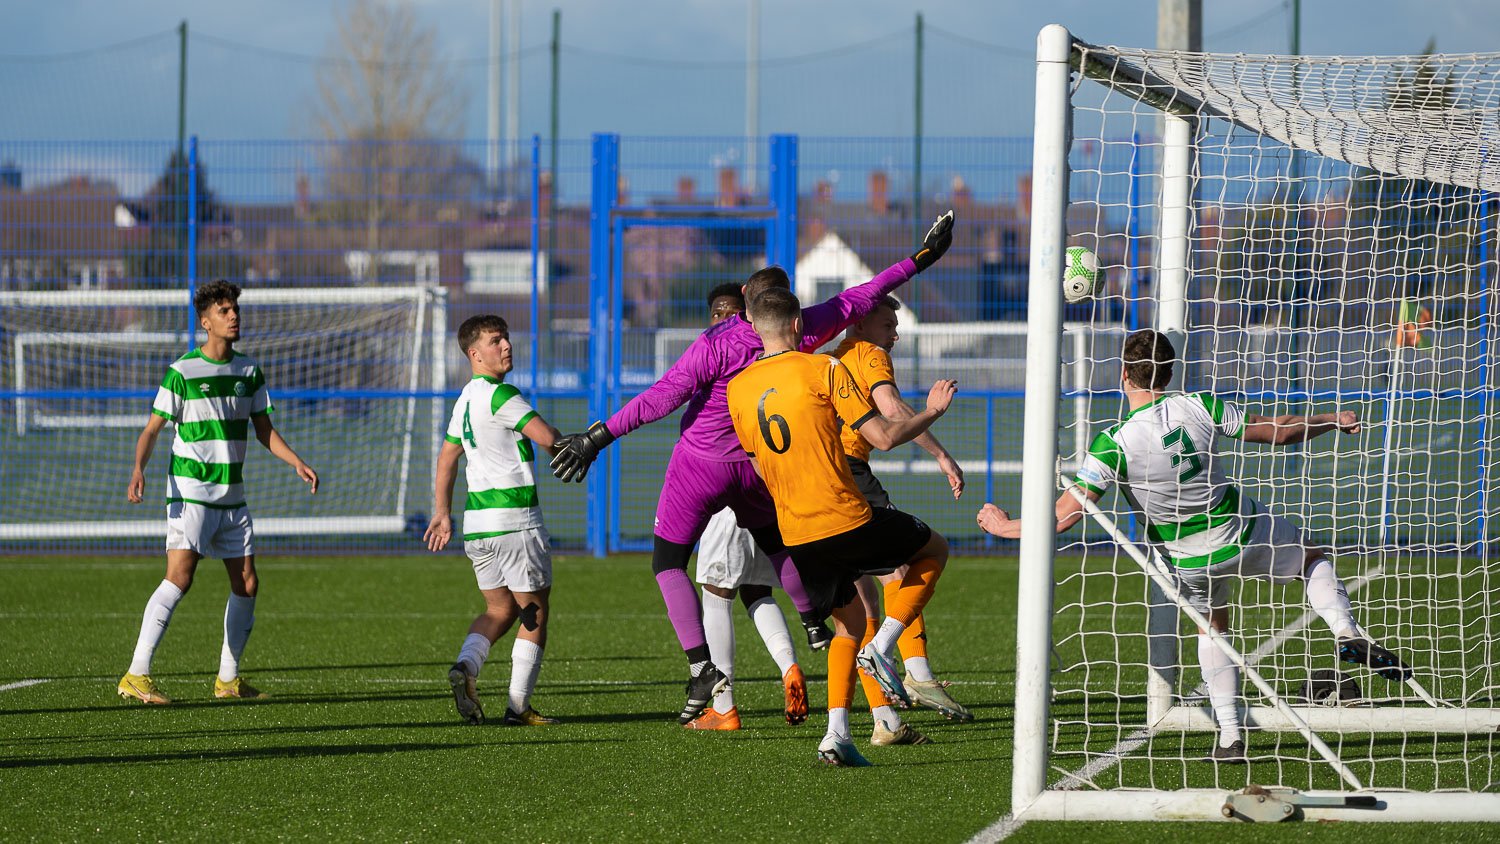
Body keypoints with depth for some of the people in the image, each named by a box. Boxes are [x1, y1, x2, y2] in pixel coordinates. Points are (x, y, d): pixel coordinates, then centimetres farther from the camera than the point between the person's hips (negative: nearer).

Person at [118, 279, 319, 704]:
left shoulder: (249, 371, 10)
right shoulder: (182, 372, -7)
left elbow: (264, 429, 16)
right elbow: (152, 429, -7)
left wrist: (297, 462, 2)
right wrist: (139, 470, -24)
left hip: (232, 495, 6)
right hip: (190, 490, -6)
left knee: (247, 584, 5)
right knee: (180, 576, -19)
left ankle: (228, 678, 19)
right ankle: (136, 676, -20)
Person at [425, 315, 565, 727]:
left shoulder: (466, 399, 15)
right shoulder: (499, 395, -13)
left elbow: (447, 457, 23)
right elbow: (548, 437, -18)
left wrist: (442, 513, 30)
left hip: (477, 522, 8)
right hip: (515, 520, -8)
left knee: (500, 610, 18)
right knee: (534, 615, 2)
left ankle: (465, 667, -6)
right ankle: (518, 706, 1)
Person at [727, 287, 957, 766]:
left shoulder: (738, 389, 6)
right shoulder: (822, 369, -9)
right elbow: (883, 437, -9)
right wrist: (932, 412, 7)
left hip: (796, 536, 5)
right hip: (848, 522, -5)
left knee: (849, 621, 23)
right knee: (934, 550, 20)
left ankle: (837, 733, 7)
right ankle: (881, 648, 2)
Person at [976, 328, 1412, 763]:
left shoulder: (1114, 444, -26)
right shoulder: (1199, 408, -19)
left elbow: (1063, 517, -26)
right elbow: (1278, 431, -8)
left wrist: (1006, 527, -9)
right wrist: (1332, 420, 10)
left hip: (1188, 559, 0)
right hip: (1241, 529, 0)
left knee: (1211, 629, 25)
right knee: (1313, 560, 25)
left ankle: (1230, 737, 20)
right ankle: (1347, 632, 0)